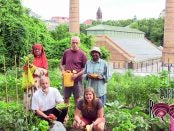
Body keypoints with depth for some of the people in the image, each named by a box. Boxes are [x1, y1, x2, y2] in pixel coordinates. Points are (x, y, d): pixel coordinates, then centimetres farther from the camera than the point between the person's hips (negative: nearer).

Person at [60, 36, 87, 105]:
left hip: (77, 80, -3)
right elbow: (62, 64, 17)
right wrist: (63, 71, -2)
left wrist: (77, 75, -15)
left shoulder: (82, 54, -4)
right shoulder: (66, 52, 6)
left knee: (77, 99, 4)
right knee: (66, 98, 13)